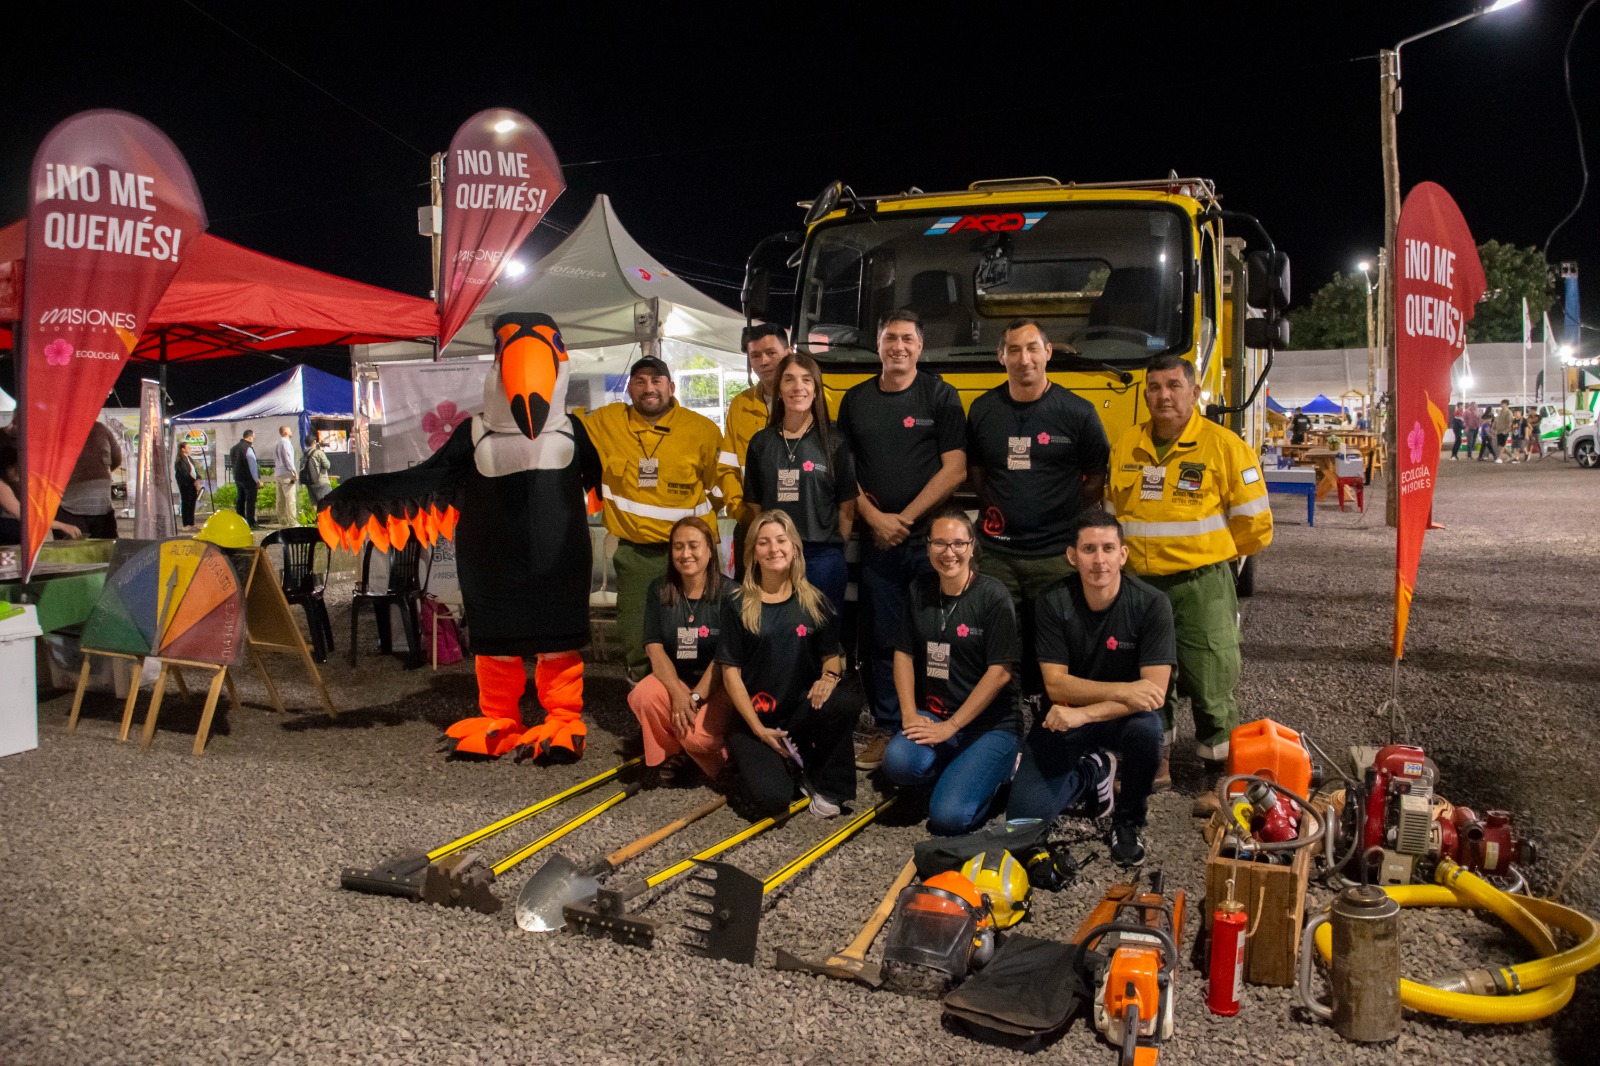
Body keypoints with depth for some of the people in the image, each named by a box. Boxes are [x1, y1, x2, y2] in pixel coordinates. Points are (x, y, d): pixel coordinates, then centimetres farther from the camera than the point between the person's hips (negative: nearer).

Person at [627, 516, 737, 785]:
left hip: (716, 685, -3)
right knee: (642, 695, -30)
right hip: (673, 679, 3)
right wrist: (677, 693, -21)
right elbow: (655, 648, -5)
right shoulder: (660, 590, 2)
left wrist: (695, 697, -21)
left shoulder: (728, 592, -8)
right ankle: (674, 753, -1)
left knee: (698, 736, -31)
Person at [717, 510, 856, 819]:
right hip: (754, 718, -2)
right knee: (770, 798, -25)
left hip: (803, 709, 2)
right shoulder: (739, 607, -3)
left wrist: (829, 676, -16)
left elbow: (832, 654, 10)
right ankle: (750, 757, 13)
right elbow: (730, 671, -4)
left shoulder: (814, 601, 5)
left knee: (840, 706, -32)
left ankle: (824, 786, -6)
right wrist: (759, 729, -11)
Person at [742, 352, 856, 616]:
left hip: (822, 557, -2)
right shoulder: (761, 443, 7)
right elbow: (754, 506, 10)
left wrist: (834, 546, -1)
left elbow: (847, 506, 3)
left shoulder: (834, 441, 1)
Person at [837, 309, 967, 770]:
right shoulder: (855, 400, 11)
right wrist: (875, 518, -5)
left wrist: (905, 518, -9)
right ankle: (887, 731, 15)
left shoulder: (940, 396, 2)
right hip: (877, 541, 3)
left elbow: (954, 470, -4)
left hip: (931, 538, -3)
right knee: (883, 640, 6)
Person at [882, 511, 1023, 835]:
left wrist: (951, 726, -15)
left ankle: (997, 768, 8)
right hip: (933, 715, 4)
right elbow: (904, 653, 10)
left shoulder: (993, 595, -9)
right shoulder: (919, 591, 6)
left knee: (949, 816, -23)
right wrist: (910, 714, -5)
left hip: (990, 723, -4)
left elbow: (1000, 671, -13)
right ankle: (958, 770, 4)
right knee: (897, 762, -29)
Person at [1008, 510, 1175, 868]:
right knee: (1024, 812, -15)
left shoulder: (1151, 604, -17)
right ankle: (1093, 773, 17)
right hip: (1065, 717, 1)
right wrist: (1121, 691, -29)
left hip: (1123, 716, -1)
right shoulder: (1054, 602, -13)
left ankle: (1128, 821, -6)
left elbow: (1154, 691, -22)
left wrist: (1084, 714, -32)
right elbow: (1056, 684, -15)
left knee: (1146, 728, -37)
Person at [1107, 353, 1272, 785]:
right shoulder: (1125, 447, 8)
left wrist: (1206, 551, 8)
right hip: (1139, 585, 4)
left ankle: (1221, 763, 18)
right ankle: (1155, 760, 25)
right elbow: (1114, 509, 21)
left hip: (1202, 586, -4)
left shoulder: (1224, 446, -4)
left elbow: (1254, 523, 0)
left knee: (1209, 684, 0)